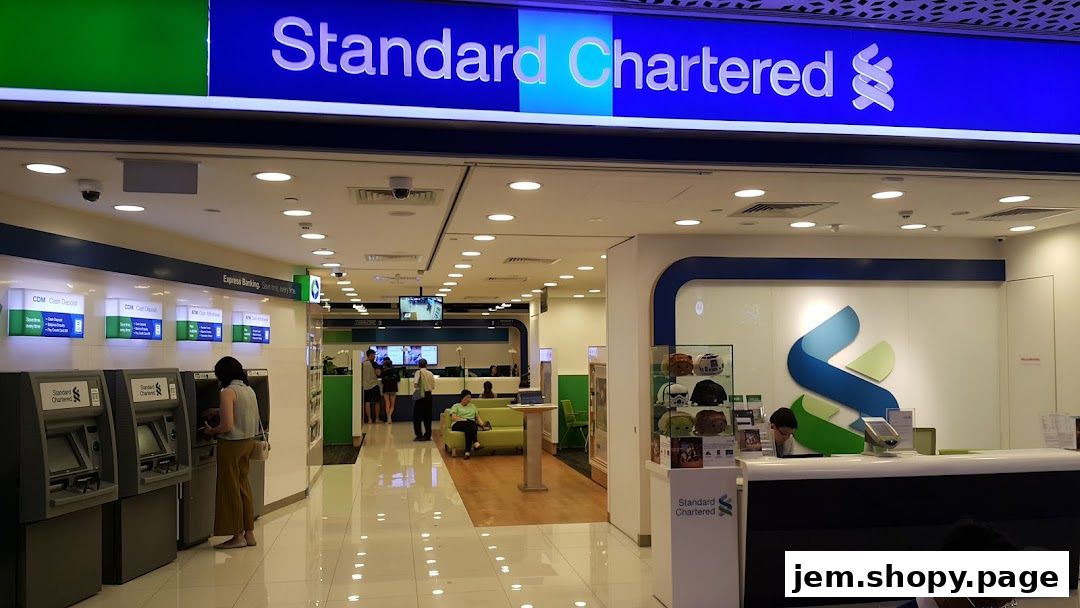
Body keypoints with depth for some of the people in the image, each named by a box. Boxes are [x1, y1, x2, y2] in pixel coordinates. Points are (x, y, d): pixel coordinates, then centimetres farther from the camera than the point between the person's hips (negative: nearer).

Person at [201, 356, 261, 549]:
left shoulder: (228, 392, -17)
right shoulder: (249, 390, 8)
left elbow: (227, 425, -22)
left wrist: (211, 431, -4)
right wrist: (219, 411, 32)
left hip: (232, 444, -8)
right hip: (248, 442, 8)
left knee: (230, 489, 3)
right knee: (244, 485, 15)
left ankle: (238, 536, 10)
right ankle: (249, 532, 20)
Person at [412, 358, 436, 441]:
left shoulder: (419, 372, -8)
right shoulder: (430, 373, 5)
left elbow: (415, 382, -21)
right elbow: (433, 386, 7)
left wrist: (417, 386, 0)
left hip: (421, 395, -5)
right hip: (429, 395, 5)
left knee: (417, 416, 3)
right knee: (427, 416, 11)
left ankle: (419, 435, -1)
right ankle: (427, 435, 12)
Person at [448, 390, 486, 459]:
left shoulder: (472, 406, 29)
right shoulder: (456, 406, 16)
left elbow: (477, 417, 22)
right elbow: (453, 418, -1)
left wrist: (480, 421, -3)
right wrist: (465, 420, -16)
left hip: (472, 425, 3)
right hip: (458, 424, -3)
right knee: (469, 423, -40)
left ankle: (467, 451, -52)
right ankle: (475, 443, -57)